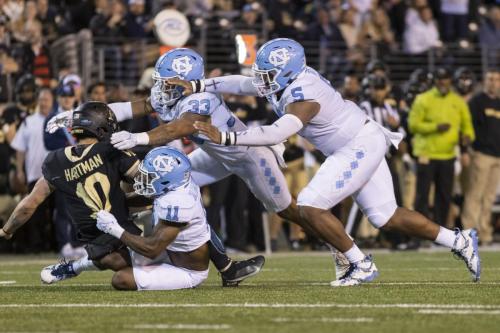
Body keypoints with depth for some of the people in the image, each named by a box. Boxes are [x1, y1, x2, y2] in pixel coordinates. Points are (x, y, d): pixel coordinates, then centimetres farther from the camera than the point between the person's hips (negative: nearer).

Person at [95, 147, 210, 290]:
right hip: (172, 254, 9)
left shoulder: (175, 203, -34)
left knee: (120, 280, -17)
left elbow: (152, 249, -29)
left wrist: (115, 230, -22)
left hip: (187, 272, -9)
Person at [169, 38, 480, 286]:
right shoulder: (290, 79, 0)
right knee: (387, 218, 12)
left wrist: (224, 137, -35)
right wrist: (196, 86, 4)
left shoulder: (303, 96, -26)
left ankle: (362, 266, -4)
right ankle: (460, 241, 18)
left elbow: (274, 134, -36)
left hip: (359, 148, -10)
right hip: (360, 147, 10)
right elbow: (243, 83, 9)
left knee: (311, 206, -13)